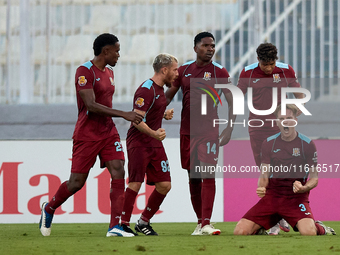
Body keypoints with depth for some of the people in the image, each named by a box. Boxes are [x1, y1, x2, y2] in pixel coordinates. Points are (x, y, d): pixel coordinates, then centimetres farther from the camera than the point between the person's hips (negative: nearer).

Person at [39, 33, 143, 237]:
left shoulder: (109, 73, 13)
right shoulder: (85, 71, -14)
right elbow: (91, 106, -23)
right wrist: (124, 114, -26)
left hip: (108, 132, 7)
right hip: (87, 134, -7)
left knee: (118, 173, -11)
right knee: (77, 182, 0)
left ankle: (115, 226, -13)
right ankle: (49, 209, 28)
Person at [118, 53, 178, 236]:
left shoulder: (160, 89, 15)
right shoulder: (146, 89, -16)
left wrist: (164, 115, 11)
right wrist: (153, 133, -35)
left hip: (155, 144, 9)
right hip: (139, 143, -9)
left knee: (164, 185, 3)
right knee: (135, 183, -11)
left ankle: (144, 222, 16)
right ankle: (123, 224, -3)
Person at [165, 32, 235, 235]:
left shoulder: (219, 72, 0)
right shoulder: (183, 71, 9)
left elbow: (232, 102, 1)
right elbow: (168, 96, 15)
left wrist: (229, 129, -8)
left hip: (209, 132, -4)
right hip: (187, 131, 4)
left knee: (208, 175, -13)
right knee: (193, 176, 7)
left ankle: (207, 224, -17)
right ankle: (200, 222, 15)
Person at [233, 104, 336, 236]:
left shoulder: (307, 144, -1)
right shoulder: (268, 143, 8)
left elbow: (314, 178, 2)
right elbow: (264, 175, 9)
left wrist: (303, 188, -21)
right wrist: (261, 188, -15)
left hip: (296, 197, -3)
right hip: (272, 195, 3)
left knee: (308, 233, -33)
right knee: (240, 231, -16)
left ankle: (320, 228, 7)